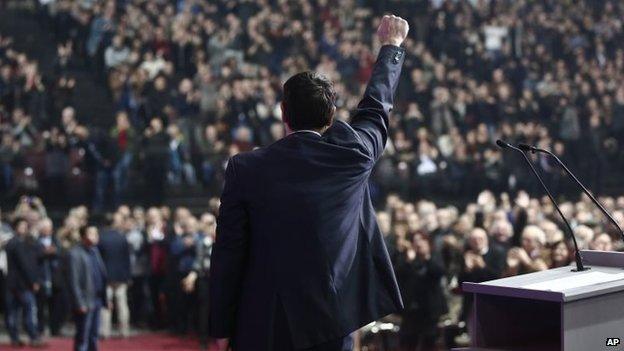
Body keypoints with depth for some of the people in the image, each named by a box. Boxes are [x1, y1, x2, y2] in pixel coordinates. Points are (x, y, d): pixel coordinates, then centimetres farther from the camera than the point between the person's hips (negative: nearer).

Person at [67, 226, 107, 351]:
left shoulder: (94, 250, 11)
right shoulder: (75, 254, -13)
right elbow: (73, 281, -15)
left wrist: (105, 298, 9)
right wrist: (80, 303, -17)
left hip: (97, 300, 8)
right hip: (85, 302, -7)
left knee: (93, 336, 14)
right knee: (82, 337, -1)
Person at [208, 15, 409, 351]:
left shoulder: (246, 169, -6)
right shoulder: (353, 153, -1)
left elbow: (228, 254, -4)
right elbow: (376, 105, 19)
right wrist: (392, 45, 38)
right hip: (331, 324, 1)